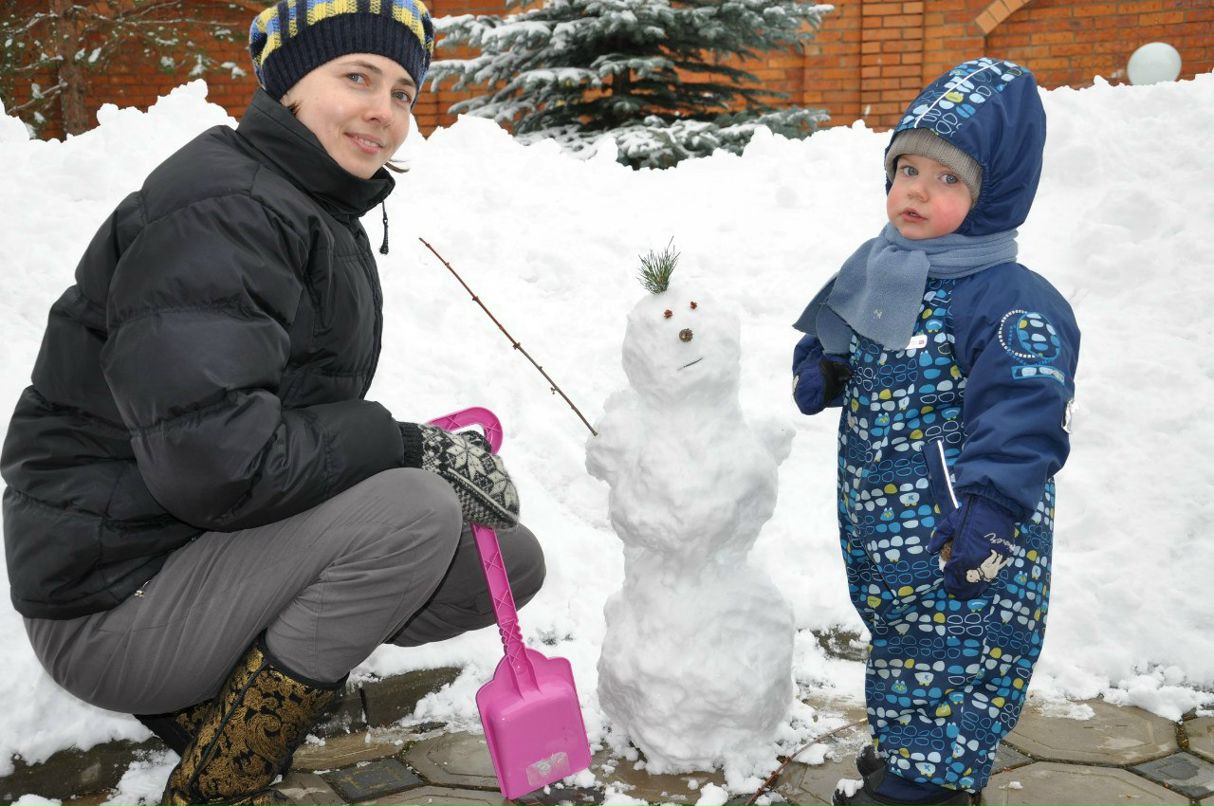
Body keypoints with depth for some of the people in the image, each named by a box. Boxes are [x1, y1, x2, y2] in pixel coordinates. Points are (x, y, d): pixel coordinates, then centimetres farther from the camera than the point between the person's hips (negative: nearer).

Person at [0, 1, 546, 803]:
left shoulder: (326, 217, 12)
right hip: (114, 602, -9)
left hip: (223, 548, 10)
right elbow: (215, 460, -31)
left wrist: (437, 456, -3)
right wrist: (410, 447, -21)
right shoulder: (219, 211, -20)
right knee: (412, 513, -30)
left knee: (512, 561, 4)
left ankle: (203, 692, 10)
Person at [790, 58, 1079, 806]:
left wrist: (987, 520, -31)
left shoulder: (1012, 303, -21)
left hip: (960, 544, -8)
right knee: (899, 637, 23)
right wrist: (819, 371, -2)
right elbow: (833, 340, 20)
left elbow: (1022, 421, -26)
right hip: (881, 527, 9)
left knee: (947, 658, 3)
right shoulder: (877, 269, 4)